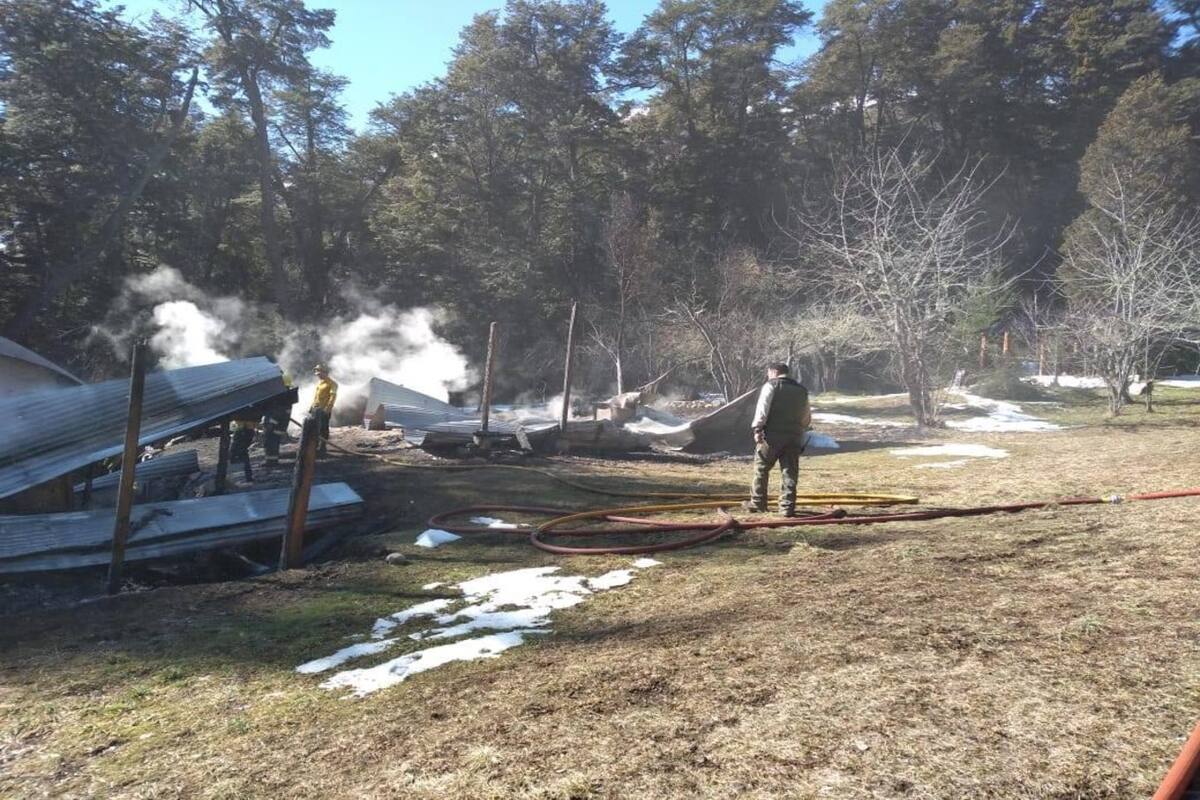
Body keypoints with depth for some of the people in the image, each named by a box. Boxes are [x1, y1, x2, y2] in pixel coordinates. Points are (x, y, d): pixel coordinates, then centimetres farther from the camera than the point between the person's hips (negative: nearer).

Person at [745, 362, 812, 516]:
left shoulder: (771, 385, 1)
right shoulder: (802, 390, 17)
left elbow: (762, 408, -10)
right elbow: (807, 419, 20)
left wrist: (757, 429, -11)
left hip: (772, 435, -4)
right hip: (794, 437, 4)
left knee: (761, 469, 7)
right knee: (790, 473, 5)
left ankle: (757, 503, 14)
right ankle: (787, 507, 2)